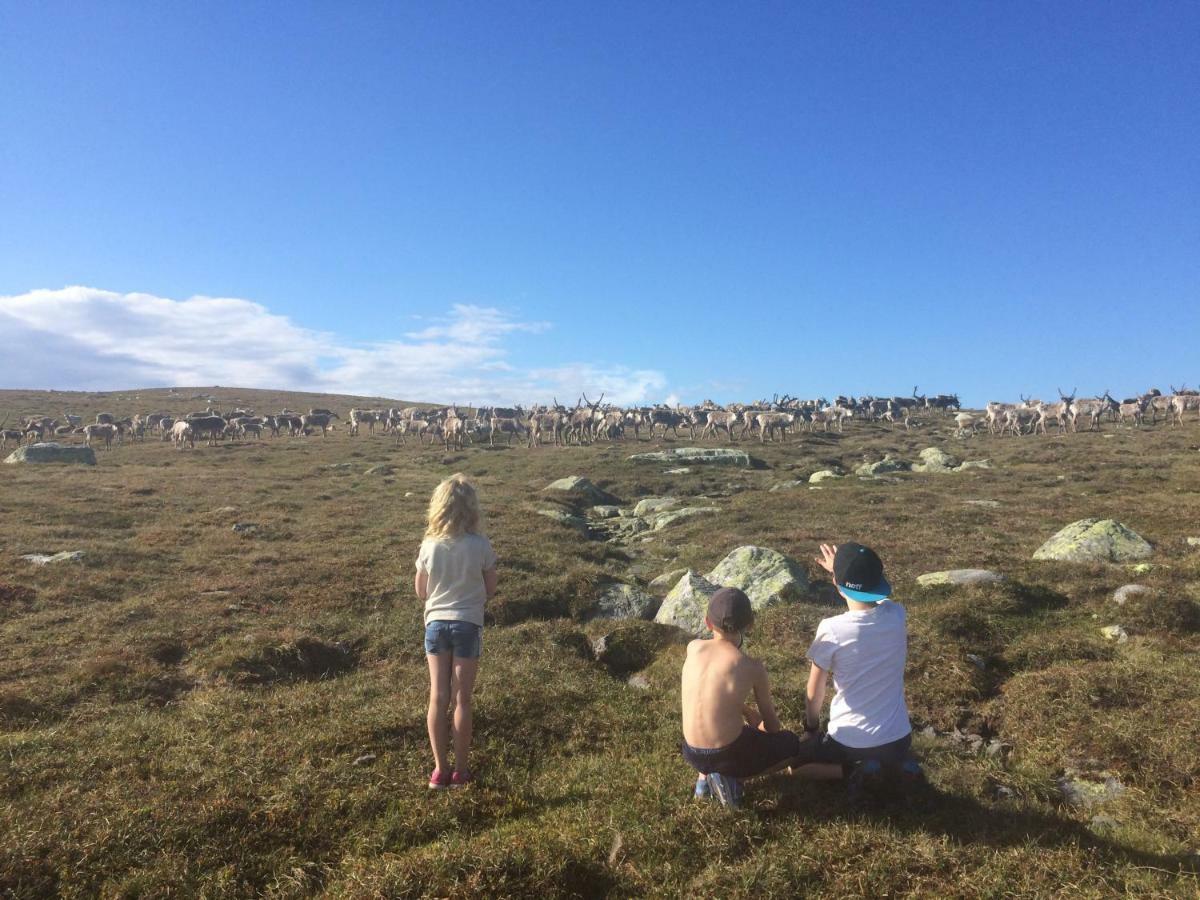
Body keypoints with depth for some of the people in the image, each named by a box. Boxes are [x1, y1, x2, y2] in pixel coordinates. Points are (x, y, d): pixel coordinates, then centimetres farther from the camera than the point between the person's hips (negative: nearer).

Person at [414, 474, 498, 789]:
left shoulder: (429, 546, -7)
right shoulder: (480, 546, -13)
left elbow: (420, 591, 4)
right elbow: (490, 590, -2)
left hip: (436, 624, 2)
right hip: (468, 625, -2)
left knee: (438, 698, 9)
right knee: (462, 700, 7)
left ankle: (440, 768, 17)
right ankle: (460, 770, 16)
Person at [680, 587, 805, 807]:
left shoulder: (693, 648, -5)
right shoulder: (753, 668, -16)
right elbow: (770, 719, 1)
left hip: (692, 754, 5)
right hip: (728, 756, -5)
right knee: (792, 743, 21)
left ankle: (705, 776, 15)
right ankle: (729, 777, 2)